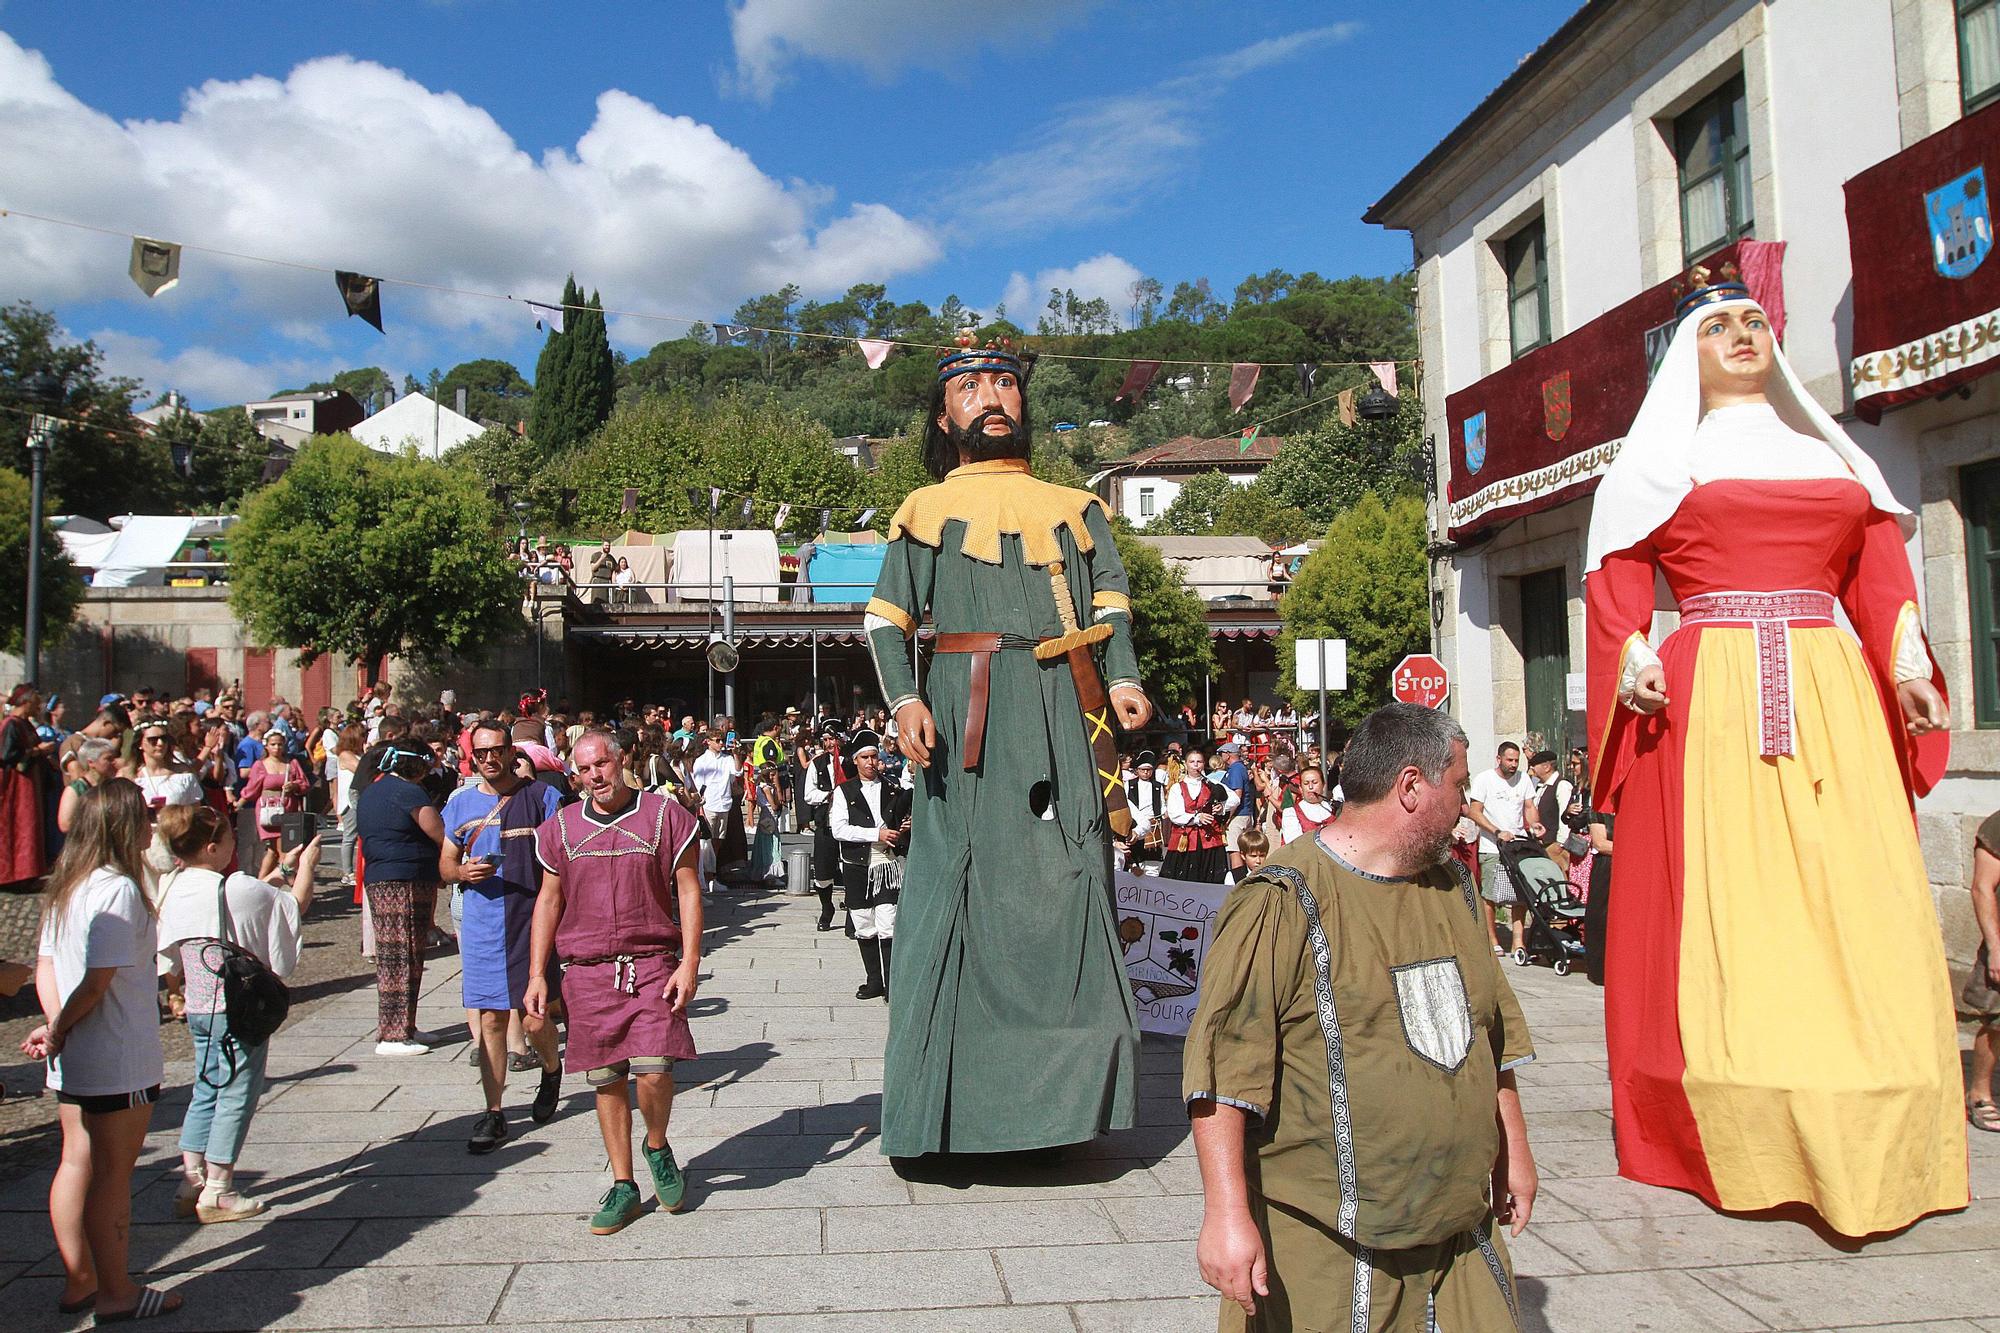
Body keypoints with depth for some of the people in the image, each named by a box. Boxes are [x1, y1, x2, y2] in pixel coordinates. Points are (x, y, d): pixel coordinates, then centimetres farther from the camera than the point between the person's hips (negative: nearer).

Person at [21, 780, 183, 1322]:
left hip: (73, 1059, 9)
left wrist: (54, 1026, 0)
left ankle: (79, 1280, 28)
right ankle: (115, 1293, 13)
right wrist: (58, 1030, -9)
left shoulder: (64, 886, 8)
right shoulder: (119, 889, -20)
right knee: (113, 1173, 2)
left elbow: (46, 967, 8)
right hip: (120, 1059, -9)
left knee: (76, 1163, 16)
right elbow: (99, 981, -23)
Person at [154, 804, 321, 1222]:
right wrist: (305, 866, 10)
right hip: (239, 1008, -7)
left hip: (198, 1008, 7)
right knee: (237, 1094, 4)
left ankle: (191, 1181, 23)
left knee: (207, 1090, 19)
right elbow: (296, 906, -5)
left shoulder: (173, 888, 1)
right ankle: (218, 1192, 10)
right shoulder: (239, 890, -20)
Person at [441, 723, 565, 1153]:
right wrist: (462, 871, -7)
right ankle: (493, 1113, 15)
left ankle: (551, 1070, 33)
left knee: (536, 1019, 0)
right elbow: (445, 864, 16)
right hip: (481, 926, 3)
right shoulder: (460, 803, 10)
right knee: (490, 1020, 4)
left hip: (533, 922, -3)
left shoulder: (542, 797, 0)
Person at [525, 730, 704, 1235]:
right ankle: (623, 1186, 20)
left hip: (652, 964, -3)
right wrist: (537, 975, 7)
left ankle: (657, 1146, 18)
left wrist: (689, 962, -8)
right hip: (586, 971, 3)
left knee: (653, 1070, -13)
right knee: (606, 1079, 7)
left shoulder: (664, 815, -1)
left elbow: (688, 891, -1)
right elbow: (548, 901, 13)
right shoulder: (561, 828, 9)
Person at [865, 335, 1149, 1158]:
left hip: (1065, 711, 2)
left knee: (1066, 885, -3)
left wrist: (1123, 679, -6)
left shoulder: (1074, 508, 22)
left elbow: (1111, 601, 13)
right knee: (966, 886, -5)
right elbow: (885, 619, 7)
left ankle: (1065, 1095, 5)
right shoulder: (925, 511, 17)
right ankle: (958, 1099, 2)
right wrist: (904, 701, -11)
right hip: (968, 714, -1)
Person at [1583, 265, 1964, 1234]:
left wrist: (1907, 658, -1)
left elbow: (1881, 565, 14)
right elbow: (1617, 574, 4)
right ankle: (1739, 1143, -1)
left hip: (1834, 691, 4)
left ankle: (1871, 1145, 7)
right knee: (1723, 902, -7)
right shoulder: (1662, 456, 13)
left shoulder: (1830, 451, 23)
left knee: (1857, 904, -1)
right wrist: (1631, 658, -12)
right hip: (1711, 695, -3)